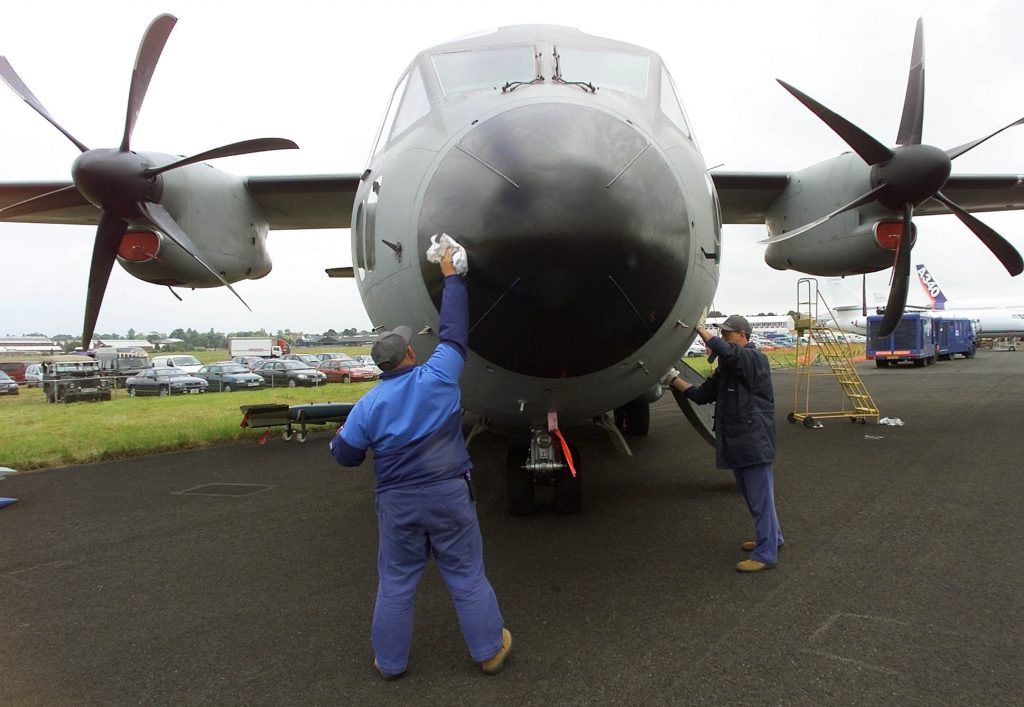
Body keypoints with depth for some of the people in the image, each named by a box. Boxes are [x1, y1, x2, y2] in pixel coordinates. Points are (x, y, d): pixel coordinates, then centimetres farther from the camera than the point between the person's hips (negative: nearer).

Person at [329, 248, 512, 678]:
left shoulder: (368, 405, -7)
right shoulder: (438, 377, -11)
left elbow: (346, 455, 0)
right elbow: (454, 331, -1)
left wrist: (339, 437, 23)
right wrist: (450, 276, 10)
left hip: (398, 504, 1)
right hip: (449, 495, -1)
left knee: (396, 582, 16)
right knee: (467, 577, 13)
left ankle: (390, 661, 29)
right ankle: (489, 650, 26)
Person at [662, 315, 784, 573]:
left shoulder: (755, 358, -12)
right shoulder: (726, 368, 16)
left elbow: (725, 350, -33)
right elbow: (701, 395, 14)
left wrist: (699, 327, -23)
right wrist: (673, 380, 8)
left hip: (754, 441, -9)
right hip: (735, 442, 9)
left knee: (760, 498, -2)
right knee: (752, 497, 21)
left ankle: (766, 554, 6)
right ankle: (770, 537, 37)